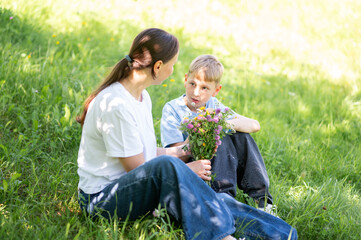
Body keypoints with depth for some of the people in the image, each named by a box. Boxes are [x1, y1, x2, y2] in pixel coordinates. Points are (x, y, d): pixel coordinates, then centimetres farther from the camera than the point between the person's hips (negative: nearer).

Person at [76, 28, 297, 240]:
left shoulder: (142, 96, 11)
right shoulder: (115, 104, -20)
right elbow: (137, 168, -17)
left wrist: (179, 152, 20)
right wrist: (186, 170, -7)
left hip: (135, 190, 9)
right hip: (101, 199, -9)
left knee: (217, 201, -12)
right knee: (166, 165, -37)